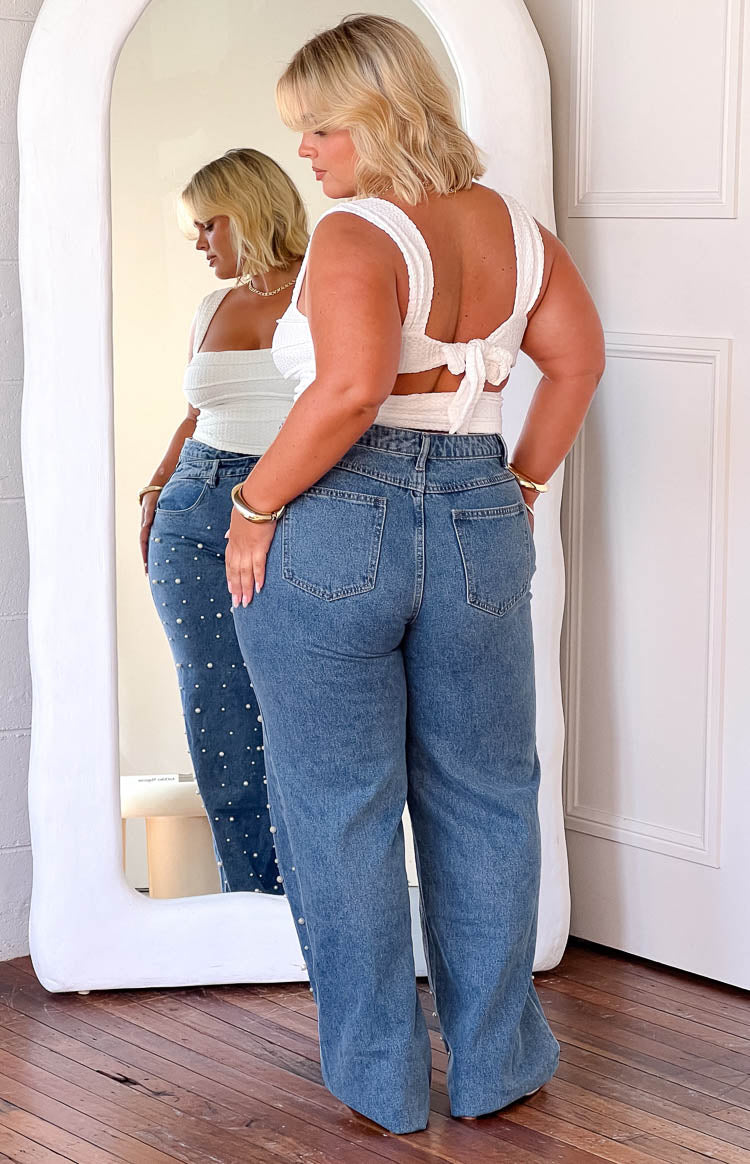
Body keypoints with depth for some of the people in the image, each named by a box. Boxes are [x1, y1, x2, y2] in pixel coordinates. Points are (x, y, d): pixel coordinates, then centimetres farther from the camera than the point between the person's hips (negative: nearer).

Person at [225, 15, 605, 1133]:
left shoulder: (355, 236, -13)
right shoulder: (514, 227, 9)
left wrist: (256, 507, -18)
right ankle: (496, 1062, 25)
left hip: (332, 534, -6)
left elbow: (352, 387, -26)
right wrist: (520, 487, 16)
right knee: (484, 800, 16)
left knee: (338, 807, 7)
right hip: (481, 528, 6)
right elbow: (578, 358, 12)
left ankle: (379, 1082, 17)